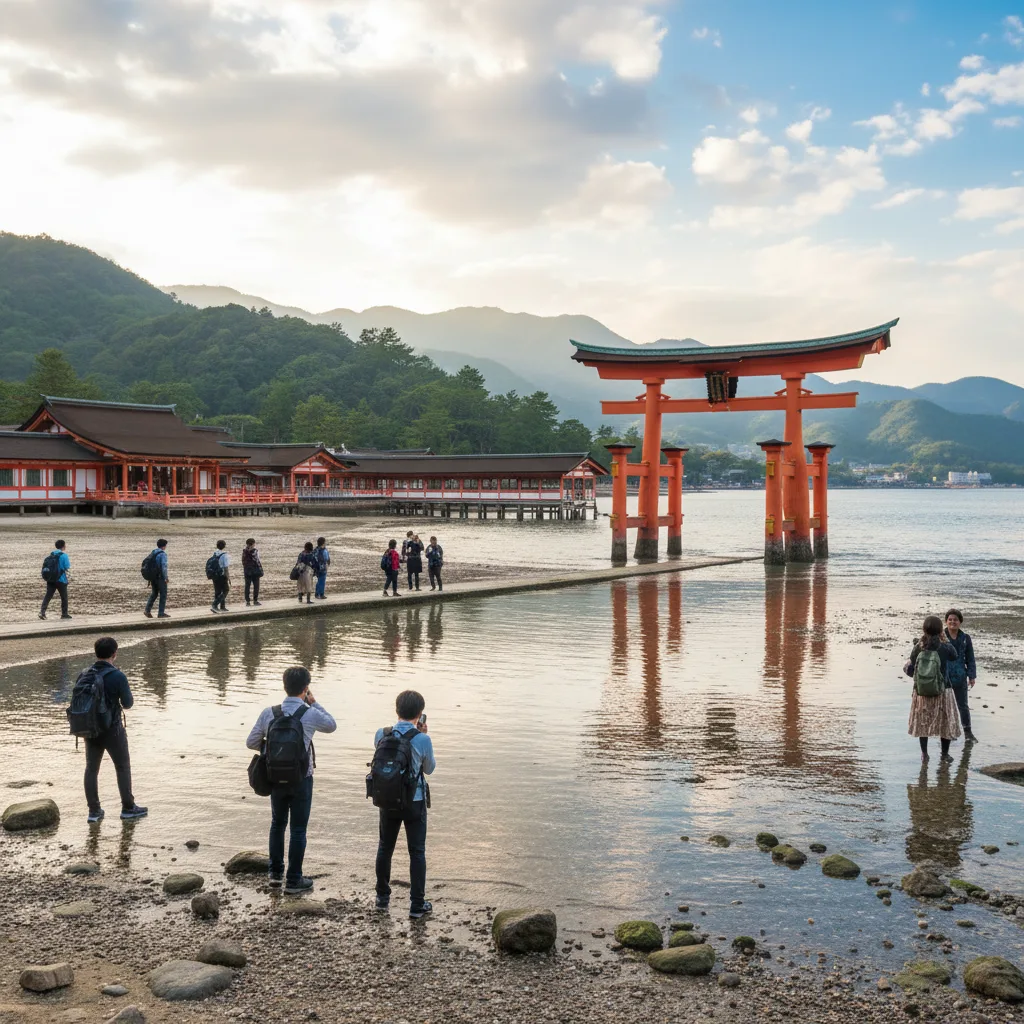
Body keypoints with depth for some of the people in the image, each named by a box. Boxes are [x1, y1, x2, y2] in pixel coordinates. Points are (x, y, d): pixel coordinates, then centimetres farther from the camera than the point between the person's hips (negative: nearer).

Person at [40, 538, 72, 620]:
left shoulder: (51, 554, 7)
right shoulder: (64, 555, -11)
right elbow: (67, 568, -14)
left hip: (50, 579, 5)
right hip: (61, 580, -5)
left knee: (48, 596, 3)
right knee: (64, 597, 10)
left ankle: (42, 611, -12)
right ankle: (64, 614, 17)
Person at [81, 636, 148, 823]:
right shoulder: (118, 676, -18)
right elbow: (128, 703, -10)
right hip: (113, 730, -4)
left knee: (91, 769, 12)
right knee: (123, 767, 10)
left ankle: (94, 811, 14)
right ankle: (128, 808, 17)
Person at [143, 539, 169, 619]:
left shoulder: (152, 553, 9)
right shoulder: (163, 554, -15)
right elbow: (164, 566, -22)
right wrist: (165, 578, -15)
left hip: (152, 576, 7)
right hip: (160, 577, -7)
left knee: (154, 594, 18)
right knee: (163, 594, 3)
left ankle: (147, 610, 9)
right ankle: (161, 613, 4)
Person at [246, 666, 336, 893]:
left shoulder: (268, 713, -7)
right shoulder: (311, 714, -14)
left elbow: (251, 742, 0)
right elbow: (332, 725, 7)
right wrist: (314, 703, 6)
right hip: (301, 780, -3)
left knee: (277, 824, 22)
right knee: (298, 829, 7)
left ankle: (275, 872, 30)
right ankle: (294, 880, 13)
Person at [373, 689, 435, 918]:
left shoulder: (381, 735, -9)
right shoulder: (422, 740, -18)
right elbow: (429, 769, -1)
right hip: (414, 802, -3)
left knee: (385, 848, 19)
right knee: (417, 852, 8)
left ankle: (382, 897, 32)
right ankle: (417, 904, 11)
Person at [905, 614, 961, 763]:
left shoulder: (918, 648, -10)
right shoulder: (945, 647, -14)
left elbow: (912, 671, -4)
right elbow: (954, 656, 9)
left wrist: (906, 667, 18)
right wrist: (944, 640, 11)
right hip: (942, 690, -2)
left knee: (923, 722, 16)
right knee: (946, 722, 15)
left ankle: (924, 754, 20)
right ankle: (945, 753, 24)